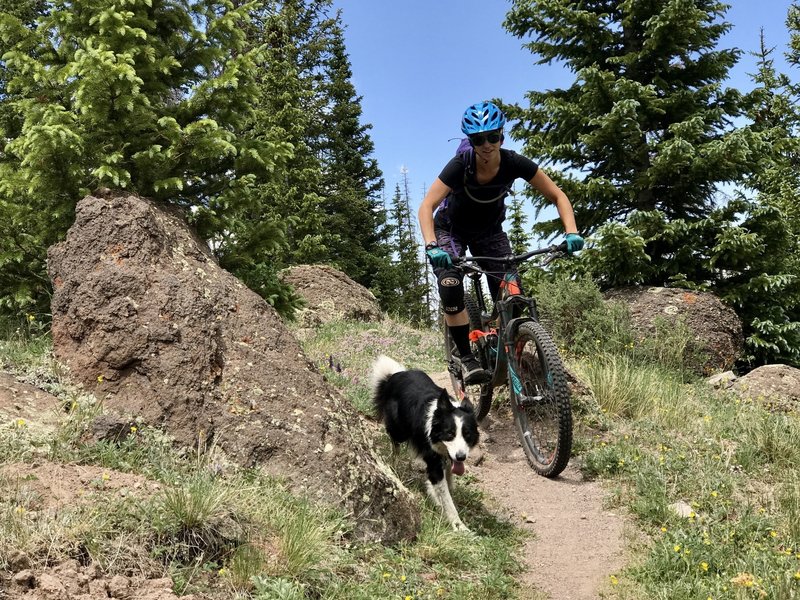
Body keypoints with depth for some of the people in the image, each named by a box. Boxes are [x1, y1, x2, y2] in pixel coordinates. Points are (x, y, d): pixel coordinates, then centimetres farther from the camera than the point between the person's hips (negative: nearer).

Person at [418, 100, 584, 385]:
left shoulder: (514, 163, -24)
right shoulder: (460, 165, -30)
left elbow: (557, 195, -17)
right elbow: (427, 206, -36)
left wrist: (571, 231, -32)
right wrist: (431, 246, -53)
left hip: (489, 231, 2)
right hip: (452, 230, -2)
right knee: (450, 290, -27)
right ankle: (467, 358, -16)